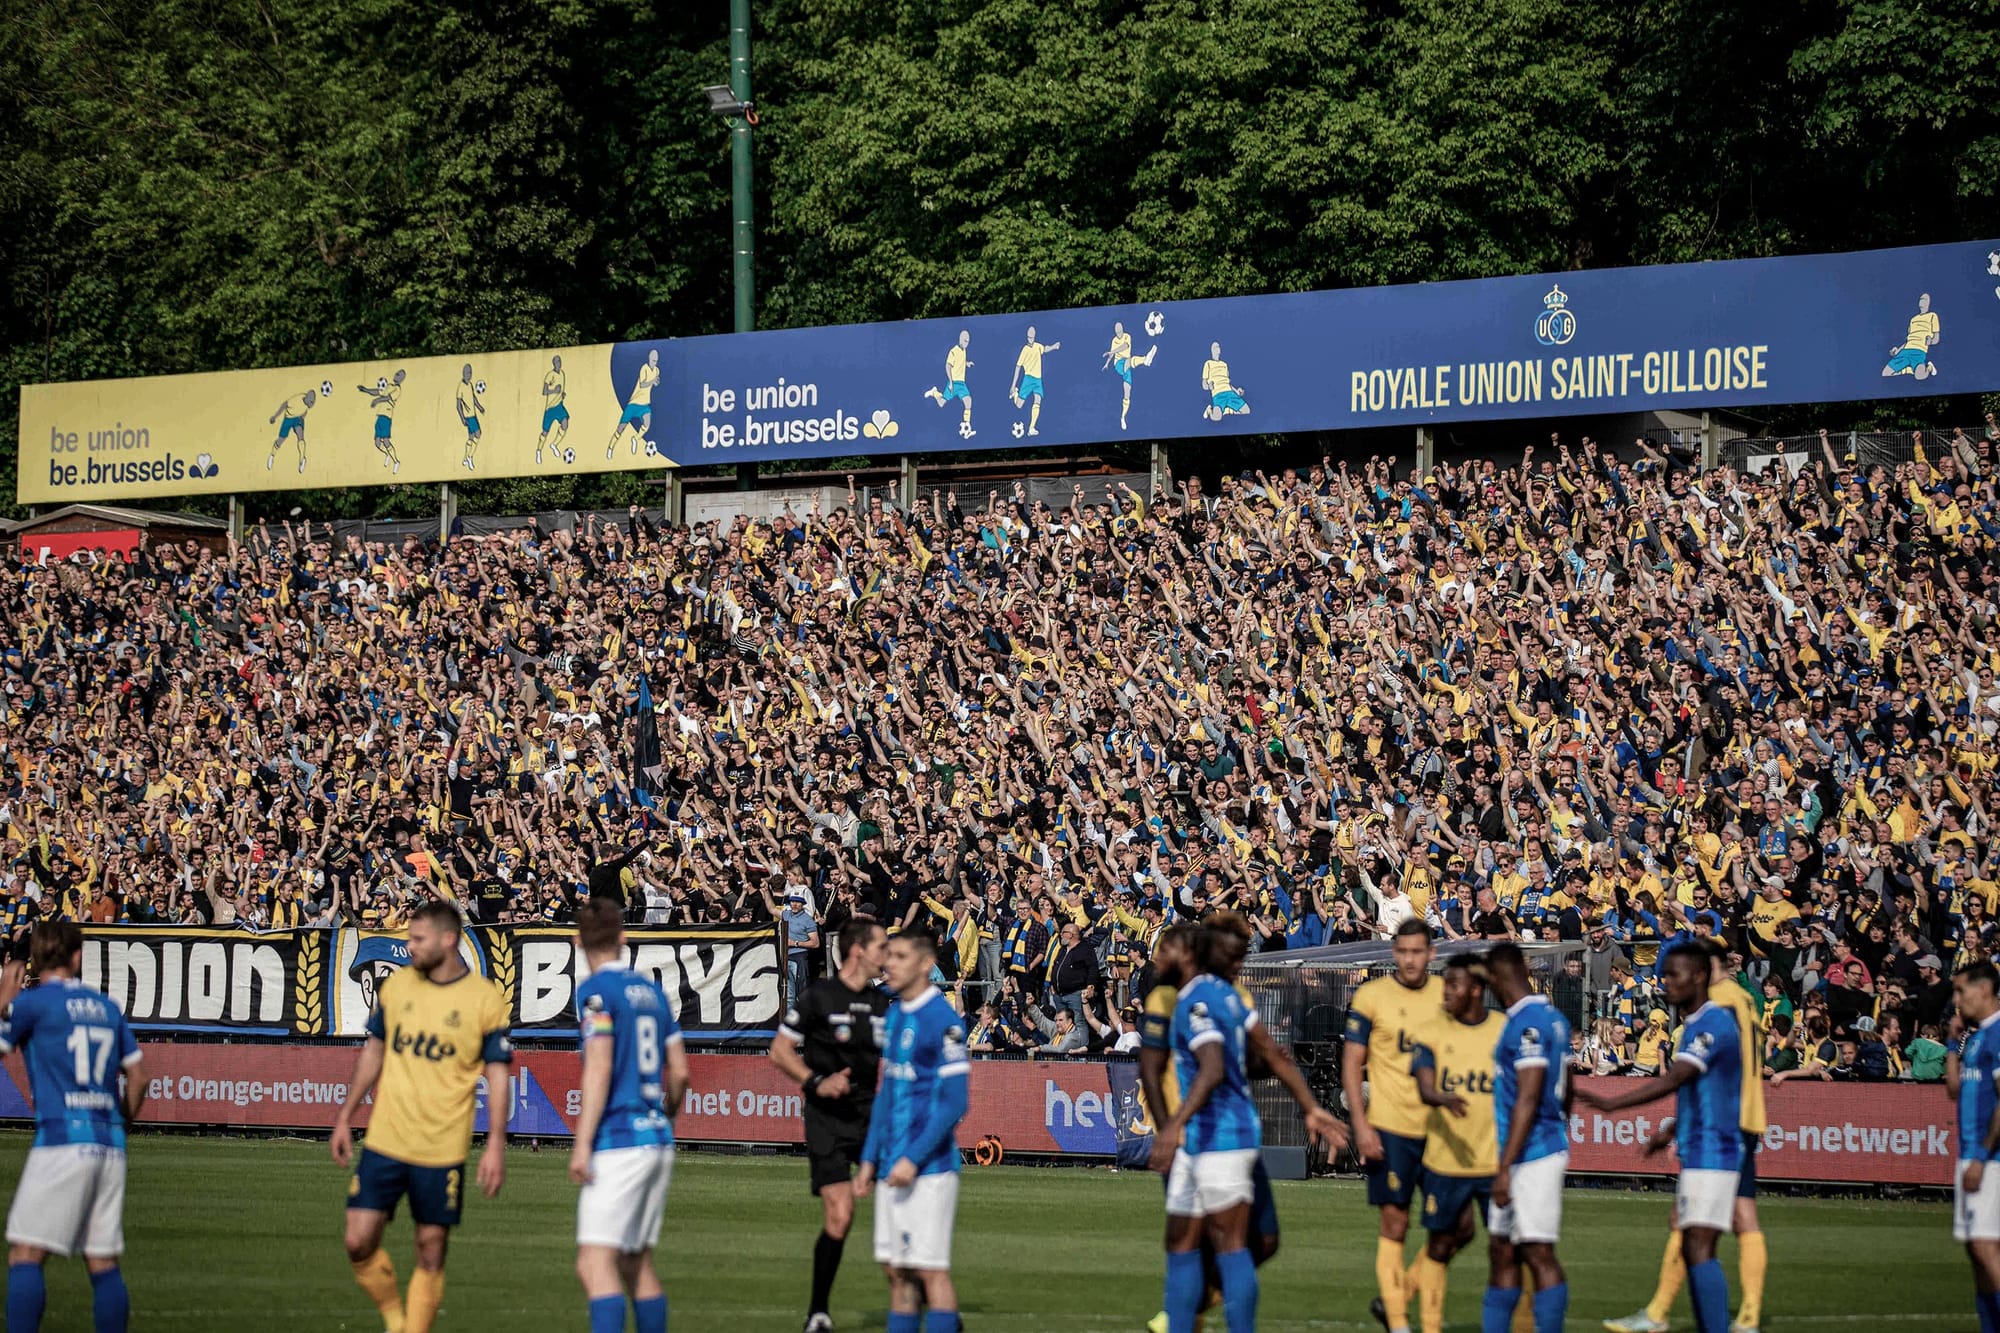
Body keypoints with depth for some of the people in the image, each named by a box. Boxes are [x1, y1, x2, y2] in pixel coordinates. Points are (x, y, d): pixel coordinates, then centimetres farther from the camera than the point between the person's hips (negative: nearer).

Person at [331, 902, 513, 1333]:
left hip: (442, 1150, -3)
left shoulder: (486, 999, -5)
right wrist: (345, 1117, 16)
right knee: (359, 1242, -3)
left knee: (431, 1254, 2)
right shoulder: (397, 985, 6)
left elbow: (498, 1075, -3)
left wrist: (496, 1145, -11)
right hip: (384, 1142, 3)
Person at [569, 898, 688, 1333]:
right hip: (658, 1141, 8)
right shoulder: (651, 990, 15)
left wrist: (582, 1143, -18)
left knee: (595, 1264, -14)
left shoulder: (596, 991, -7)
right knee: (637, 1264, 15)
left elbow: (599, 1069, -16)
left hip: (618, 1143, -8)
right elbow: (680, 1071, 16)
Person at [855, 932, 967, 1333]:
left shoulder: (943, 1020, -11)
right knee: (896, 1270, 8)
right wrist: (870, 1159, 17)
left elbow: (954, 1104, -15)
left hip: (928, 1168, -8)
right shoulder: (895, 1016, 15)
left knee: (931, 1270, -7)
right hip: (893, 1167, 8)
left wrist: (913, 1158, -18)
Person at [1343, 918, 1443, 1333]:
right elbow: (1351, 1063, -2)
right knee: (1394, 1224, -2)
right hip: (1389, 1127, -4)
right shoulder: (1371, 996, -3)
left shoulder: (1447, 995, 5)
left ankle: (1396, 1297, 19)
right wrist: (1361, 1125, -10)